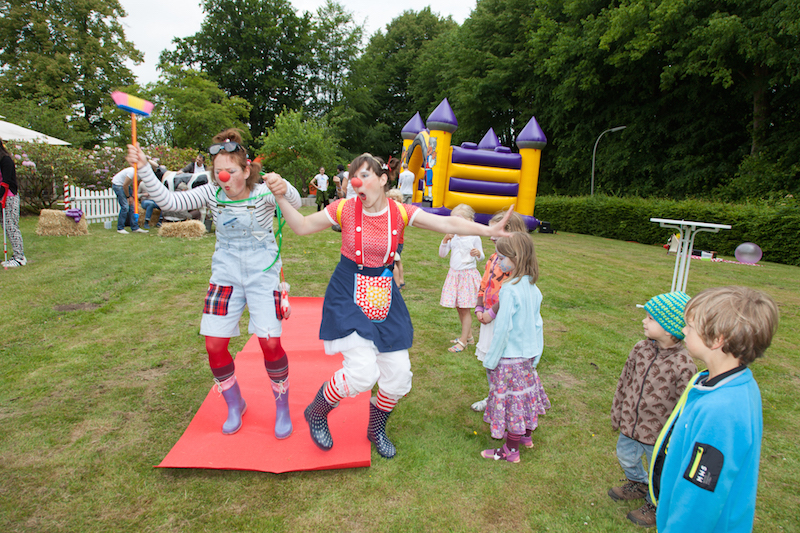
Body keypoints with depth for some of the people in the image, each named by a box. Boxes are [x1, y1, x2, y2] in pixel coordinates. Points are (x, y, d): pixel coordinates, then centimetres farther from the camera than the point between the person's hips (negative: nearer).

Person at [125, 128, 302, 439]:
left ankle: (282, 408, 14)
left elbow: (295, 203, -28)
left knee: (270, 342, -11)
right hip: (225, 275, 4)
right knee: (214, 344, 1)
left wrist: (281, 186, -49)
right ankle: (235, 405, 28)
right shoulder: (212, 193, -2)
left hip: (262, 274, -3)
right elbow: (169, 202, -6)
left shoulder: (262, 192, -11)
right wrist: (144, 168, -17)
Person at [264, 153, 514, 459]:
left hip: (385, 298, 3)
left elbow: (447, 224, -12)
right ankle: (317, 411, 15)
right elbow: (302, 227, 0)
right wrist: (281, 197, -13)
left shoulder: (401, 213, -5)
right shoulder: (345, 209, -7)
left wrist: (487, 231, -23)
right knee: (362, 372, -18)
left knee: (398, 375, 5)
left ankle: (376, 428, 36)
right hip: (348, 296, -3)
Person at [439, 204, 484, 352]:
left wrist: (478, 253, -23)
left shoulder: (474, 237, -7)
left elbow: (481, 257, -1)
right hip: (454, 274, 5)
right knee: (459, 308, 13)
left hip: (468, 275, -5)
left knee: (465, 309, -2)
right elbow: (442, 254, 0)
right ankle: (468, 336, 30)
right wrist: (445, 240, -14)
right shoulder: (452, 237, 2)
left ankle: (463, 341, 8)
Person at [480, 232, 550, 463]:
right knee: (525, 394, 23)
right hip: (528, 355, 8)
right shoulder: (533, 287, -1)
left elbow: (503, 329, -22)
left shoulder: (510, 289, -25)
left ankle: (511, 451, 21)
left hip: (510, 357, -8)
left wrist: (491, 359, -12)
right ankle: (526, 436, 43)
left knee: (511, 400, 6)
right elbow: (537, 323, 7)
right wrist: (537, 353, 16)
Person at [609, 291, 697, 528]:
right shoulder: (640, 349, -11)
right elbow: (624, 382, 1)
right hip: (631, 424, 5)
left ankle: (655, 504, 49)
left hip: (658, 432, -5)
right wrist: (617, 414, 8)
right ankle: (638, 484, 58)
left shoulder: (683, 365, -27)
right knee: (626, 457, 28)